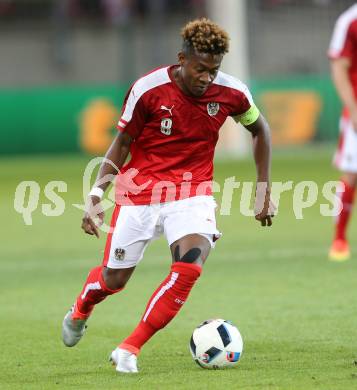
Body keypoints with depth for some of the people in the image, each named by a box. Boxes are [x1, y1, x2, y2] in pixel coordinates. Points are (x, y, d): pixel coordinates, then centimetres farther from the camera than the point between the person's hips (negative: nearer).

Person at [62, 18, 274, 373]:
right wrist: (96, 194, -12)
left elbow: (259, 129, 10)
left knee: (189, 267, -24)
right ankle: (80, 311, 46)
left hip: (192, 192, 1)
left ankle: (129, 349, -13)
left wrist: (263, 187, 7)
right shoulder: (147, 89, -16)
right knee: (114, 279, 7)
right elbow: (122, 143, -4)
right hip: (139, 190, -1)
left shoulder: (230, 93, -10)